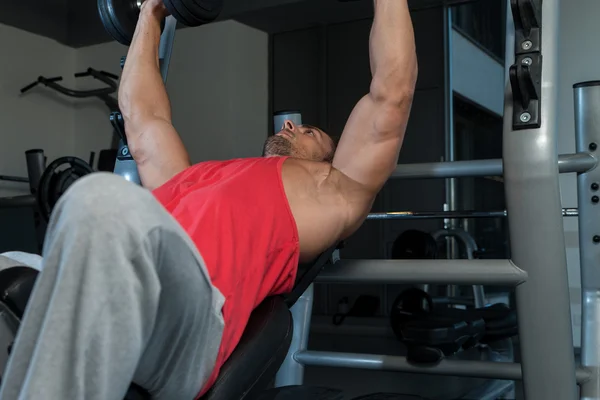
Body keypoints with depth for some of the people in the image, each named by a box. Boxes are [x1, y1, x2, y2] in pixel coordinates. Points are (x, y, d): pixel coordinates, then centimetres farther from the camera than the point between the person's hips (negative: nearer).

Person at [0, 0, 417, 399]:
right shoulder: (194, 175, 41)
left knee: (108, 204, -35)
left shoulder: (330, 187, 29)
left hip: (187, 313, -6)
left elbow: (392, 92, 26)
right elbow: (141, 112, 51)